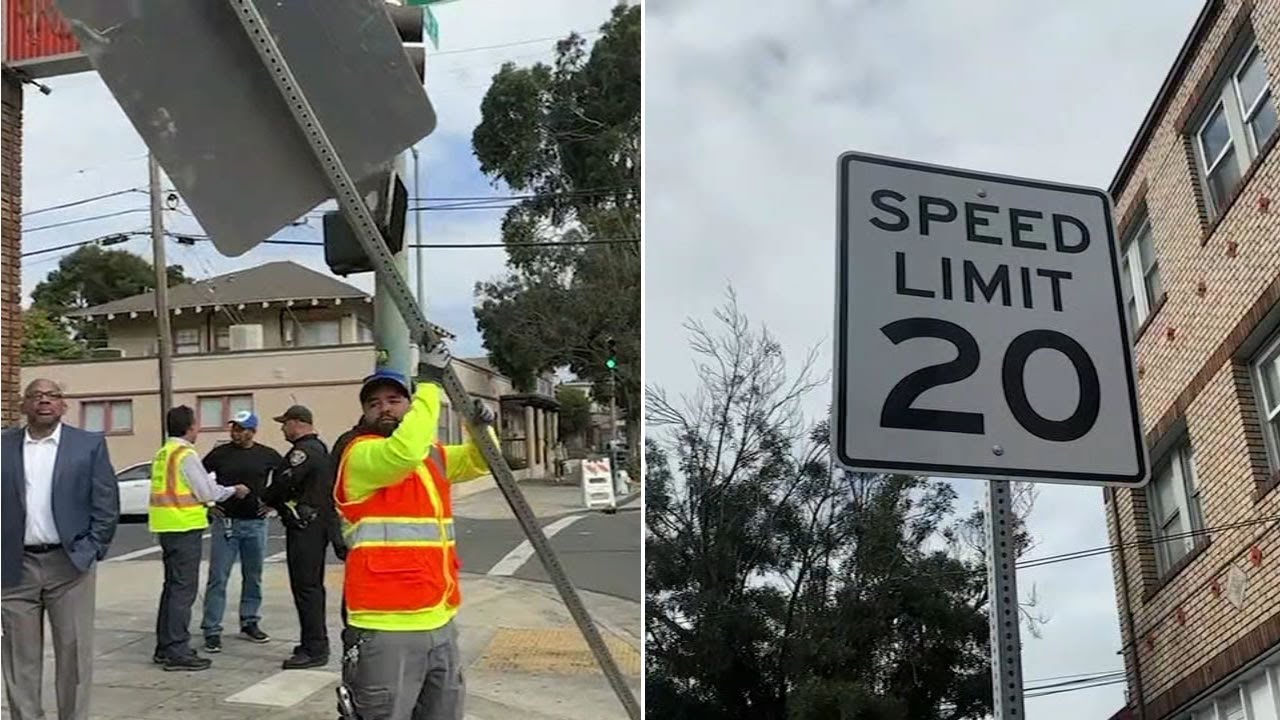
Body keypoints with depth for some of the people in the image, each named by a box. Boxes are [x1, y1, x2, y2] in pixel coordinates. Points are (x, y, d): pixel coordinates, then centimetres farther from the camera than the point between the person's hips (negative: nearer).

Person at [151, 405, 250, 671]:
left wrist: (206, 504, 20)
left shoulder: (162, 453, 14)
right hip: (184, 527, -9)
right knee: (184, 589, -6)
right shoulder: (186, 454, -14)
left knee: (173, 586, 17)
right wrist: (234, 490, 2)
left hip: (167, 527, 9)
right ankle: (177, 651, -6)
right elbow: (207, 491, -13)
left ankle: (164, 647, 23)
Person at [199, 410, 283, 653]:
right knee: (218, 578, -4)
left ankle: (249, 624, 23)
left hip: (256, 524, 2)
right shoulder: (220, 454, 0)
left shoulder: (267, 455, 2)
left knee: (253, 577, 11)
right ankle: (212, 631, -2)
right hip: (225, 522, -2)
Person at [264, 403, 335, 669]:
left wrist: (268, 500, 2)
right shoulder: (320, 449, 17)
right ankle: (316, 642, 24)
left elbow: (284, 483, -19)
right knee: (312, 585, 16)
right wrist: (276, 503, 16)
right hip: (318, 524, 11)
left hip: (304, 527, -11)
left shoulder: (303, 451, -16)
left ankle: (314, 649, -7)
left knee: (306, 586, -8)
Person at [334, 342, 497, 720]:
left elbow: (478, 461, 27)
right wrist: (430, 381, -20)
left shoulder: (432, 454, 16)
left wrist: (482, 428, 5)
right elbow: (405, 450, -26)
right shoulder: (360, 455, -8)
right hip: (386, 628, -8)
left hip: (439, 623, 8)